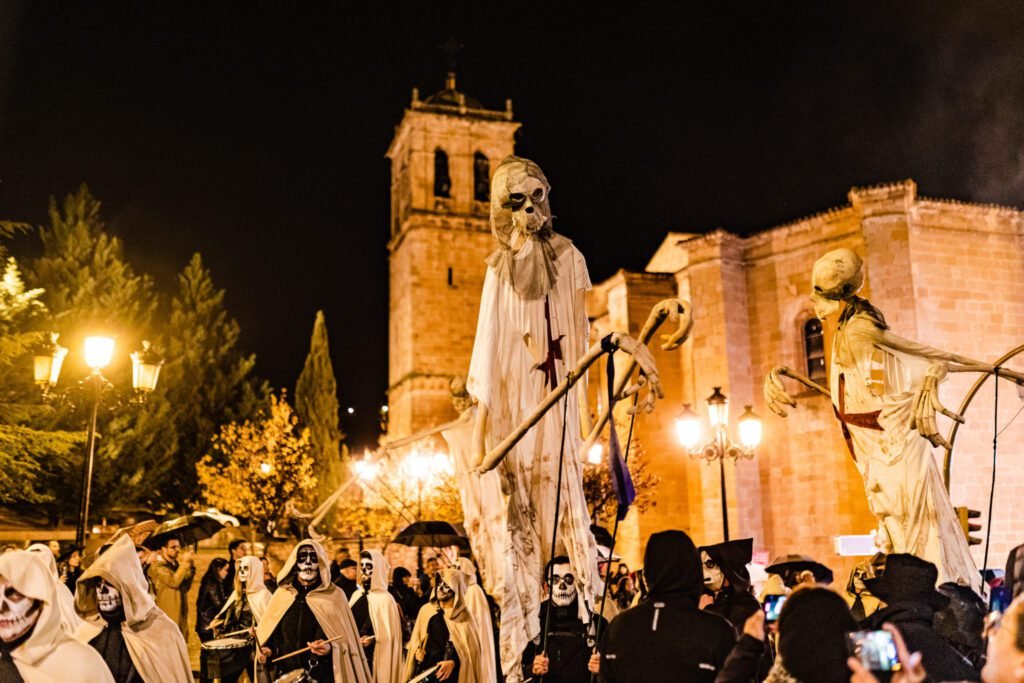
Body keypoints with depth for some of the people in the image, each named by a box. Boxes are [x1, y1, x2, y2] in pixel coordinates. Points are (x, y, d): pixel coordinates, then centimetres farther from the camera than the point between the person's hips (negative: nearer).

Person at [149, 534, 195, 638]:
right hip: (167, 614, -7)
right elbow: (173, 582, -23)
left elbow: (186, 586, 7)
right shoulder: (158, 566, -9)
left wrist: (191, 566, -2)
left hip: (181, 613, 8)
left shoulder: (176, 564, 16)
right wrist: (184, 563, -18)